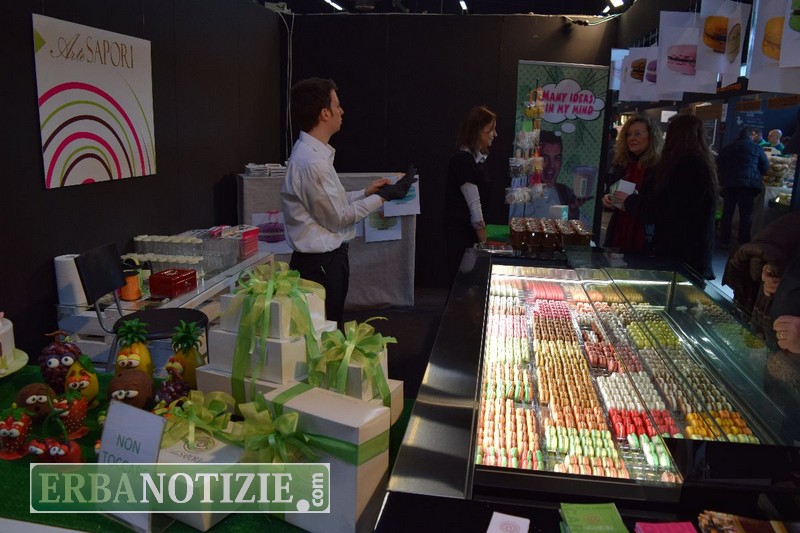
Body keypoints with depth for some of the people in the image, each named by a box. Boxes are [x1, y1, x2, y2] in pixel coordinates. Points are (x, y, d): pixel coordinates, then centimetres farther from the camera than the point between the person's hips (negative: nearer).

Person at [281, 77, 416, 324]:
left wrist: (365, 192, 7)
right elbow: (337, 217, -16)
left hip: (327, 259, 10)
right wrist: (382, 197, -10)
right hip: (321, 264, -9)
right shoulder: (312, 162, -22)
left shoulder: (311, 153, 8)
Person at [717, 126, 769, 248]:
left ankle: (724, 241, 13)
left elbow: (719, 166, 13)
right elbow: (765, 166, 6)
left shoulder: (726, 148, 11)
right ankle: (743, 244, 1)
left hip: (728, 184, 3)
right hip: (748, 185, -3)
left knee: (727, 214, 10)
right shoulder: (756, 148, 1)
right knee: (746, 215, 0)